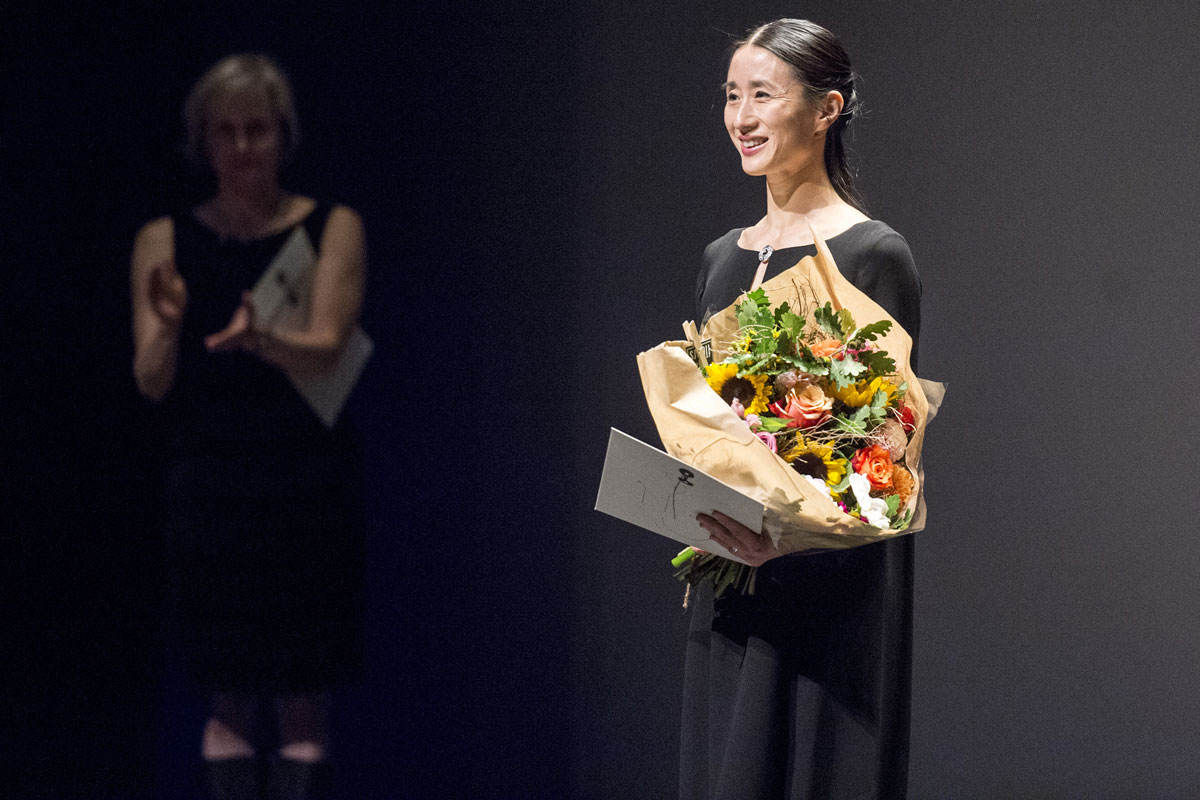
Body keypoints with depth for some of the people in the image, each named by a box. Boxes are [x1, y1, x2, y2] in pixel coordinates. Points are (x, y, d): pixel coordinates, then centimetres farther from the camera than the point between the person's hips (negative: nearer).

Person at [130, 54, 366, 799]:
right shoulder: (167, 241, 5)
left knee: (304, 695, -4)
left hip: (309, 484, -1)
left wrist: (258, 339, -32)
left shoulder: (331, 228, 2)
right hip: (212, 481, 1)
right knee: (232, 699, 2)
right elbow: (153, 381, -1)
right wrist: (169, 324, -22)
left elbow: (326, 347, -12)